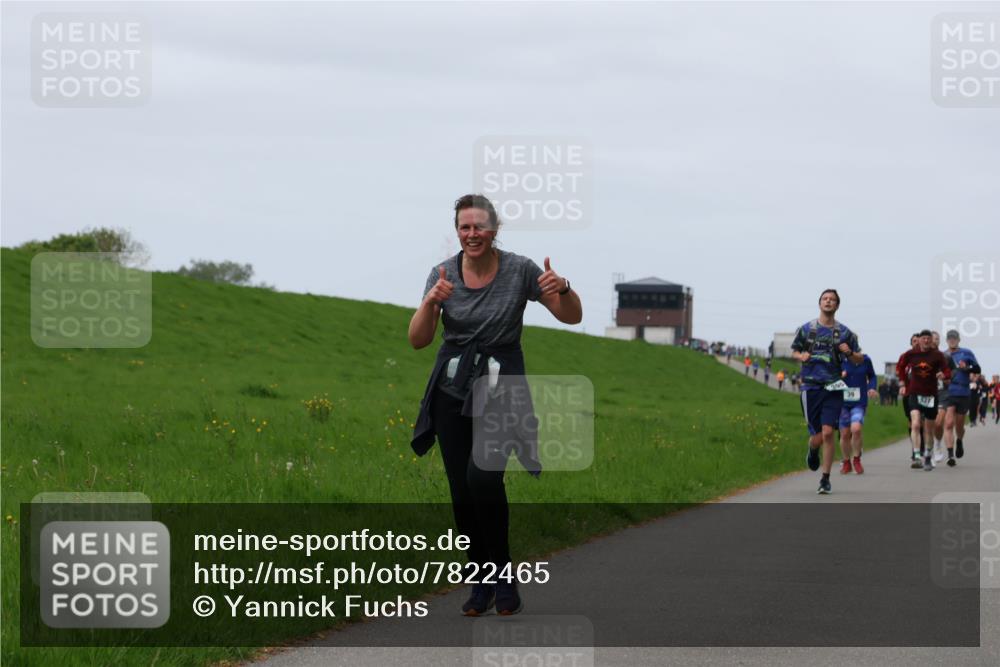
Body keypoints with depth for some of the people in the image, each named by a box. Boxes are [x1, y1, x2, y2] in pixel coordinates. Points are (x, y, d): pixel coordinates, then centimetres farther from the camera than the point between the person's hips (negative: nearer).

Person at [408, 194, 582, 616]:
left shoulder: (520, 270, -7)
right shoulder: (443, 274, -1)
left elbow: (572, 317, -2)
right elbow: (418, 341, -5)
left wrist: (563, 289, -23)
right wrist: (431, 301, -23)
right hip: (453, 387, 3)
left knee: (483, 475, -25)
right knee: (461, 491, 2)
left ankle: (503, 574, -9)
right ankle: (482, 579, 18)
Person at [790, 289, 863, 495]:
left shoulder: (844, 332, 7)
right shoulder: (806, 329, 7)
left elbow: (859, 359, 14)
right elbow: (794, 352, 17)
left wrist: (850, 353, -9)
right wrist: (801, 356, -6)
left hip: (833, 387, 0)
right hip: (810, 386, 0)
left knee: (828, 432, -12)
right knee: (817, 436, -1)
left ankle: (825, 479, -2)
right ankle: (813, 451, 38)